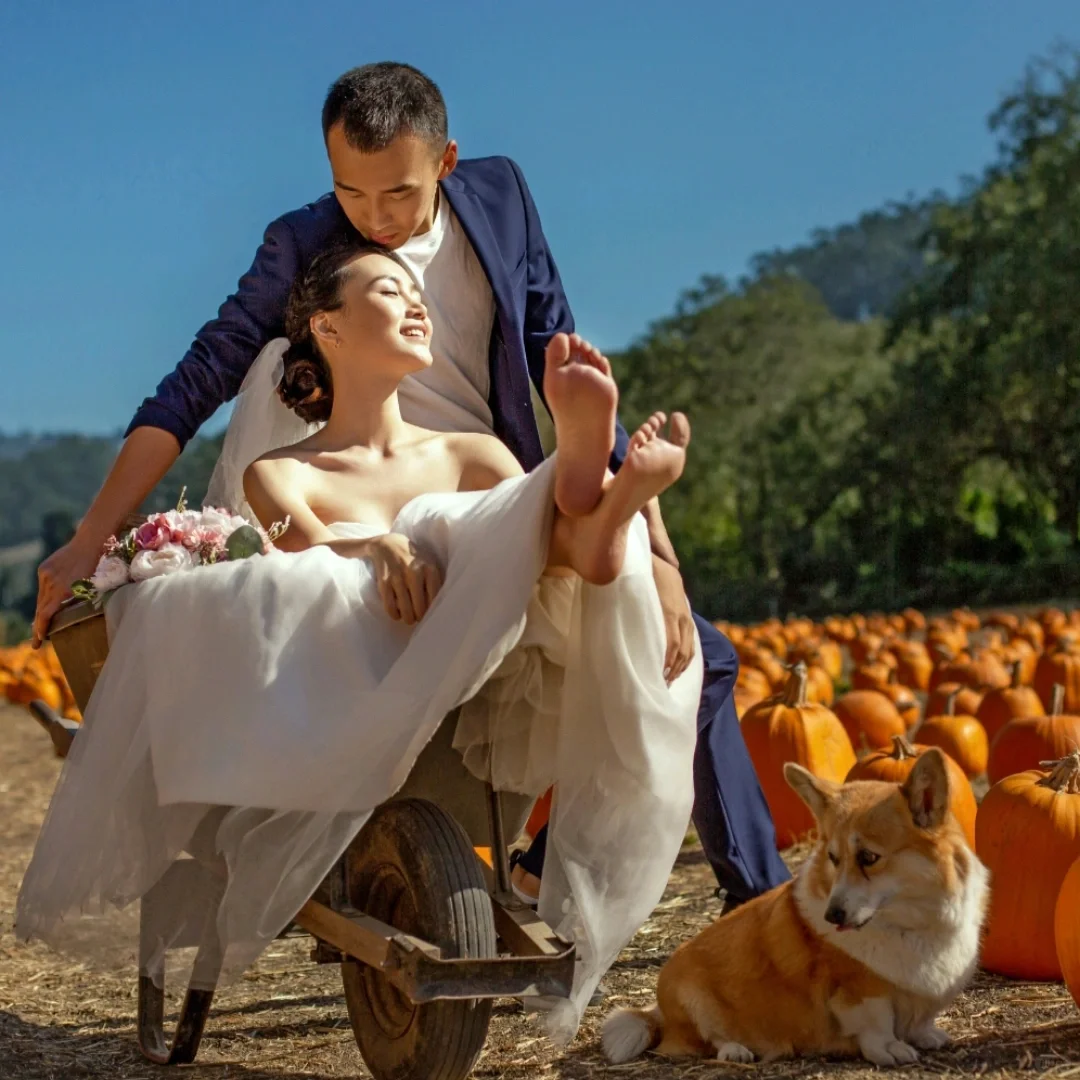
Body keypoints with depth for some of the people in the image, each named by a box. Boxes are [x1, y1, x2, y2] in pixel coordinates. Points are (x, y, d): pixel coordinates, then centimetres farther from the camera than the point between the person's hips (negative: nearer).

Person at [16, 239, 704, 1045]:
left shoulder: (469, 454, 23)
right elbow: (303, 540, -8)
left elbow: (538, 530, 1)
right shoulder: (280, 470, 17)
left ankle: (596, 496, -55)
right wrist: (376, 547, -33)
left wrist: (585, 503, -25)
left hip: (472, 692, 2)